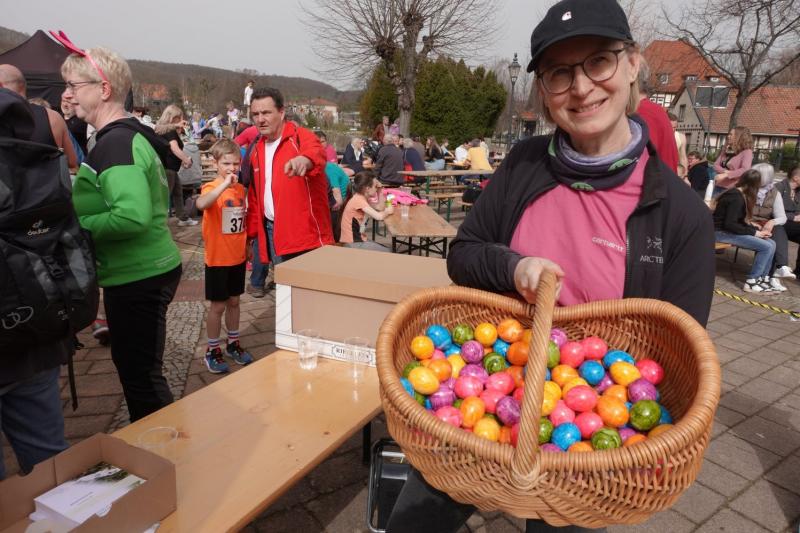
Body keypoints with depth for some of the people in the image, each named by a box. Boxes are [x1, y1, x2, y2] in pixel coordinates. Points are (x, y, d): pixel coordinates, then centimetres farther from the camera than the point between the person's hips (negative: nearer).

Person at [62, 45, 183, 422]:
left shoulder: (116, 143, -19)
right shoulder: (134, 136, 12)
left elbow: (133, 216, -31)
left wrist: (78, 225, -16)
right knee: (133, 365, 23)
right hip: (146, 270, 11)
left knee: (140, 375, 3)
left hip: (137, 278, -11)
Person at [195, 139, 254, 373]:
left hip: (238, 257, 5)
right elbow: (201, 204, -39)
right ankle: (212, 350, 20)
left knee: (234, 301, 17)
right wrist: (225, 184, -42)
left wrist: (247, 247, 15)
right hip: (217, 259, -5)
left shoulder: (241, 189, 5)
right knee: (218, 305, 5)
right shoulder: (211, 187, -14)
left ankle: (233, 343, 32)